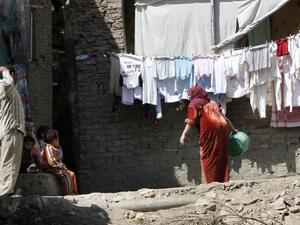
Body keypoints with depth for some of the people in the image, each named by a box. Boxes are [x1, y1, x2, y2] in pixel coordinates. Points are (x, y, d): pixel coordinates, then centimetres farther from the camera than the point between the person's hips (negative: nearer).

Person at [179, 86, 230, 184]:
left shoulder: (194, 103, 8)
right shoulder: (212, 102, 27)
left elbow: (191, 121, -5)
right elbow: (223, 116, 25)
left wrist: (183, 135, -5)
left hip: (209, 130, -6)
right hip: (222, 128, 6)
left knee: (208, 159, -2)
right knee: (221, 159, 9)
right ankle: (223, 182, 6)